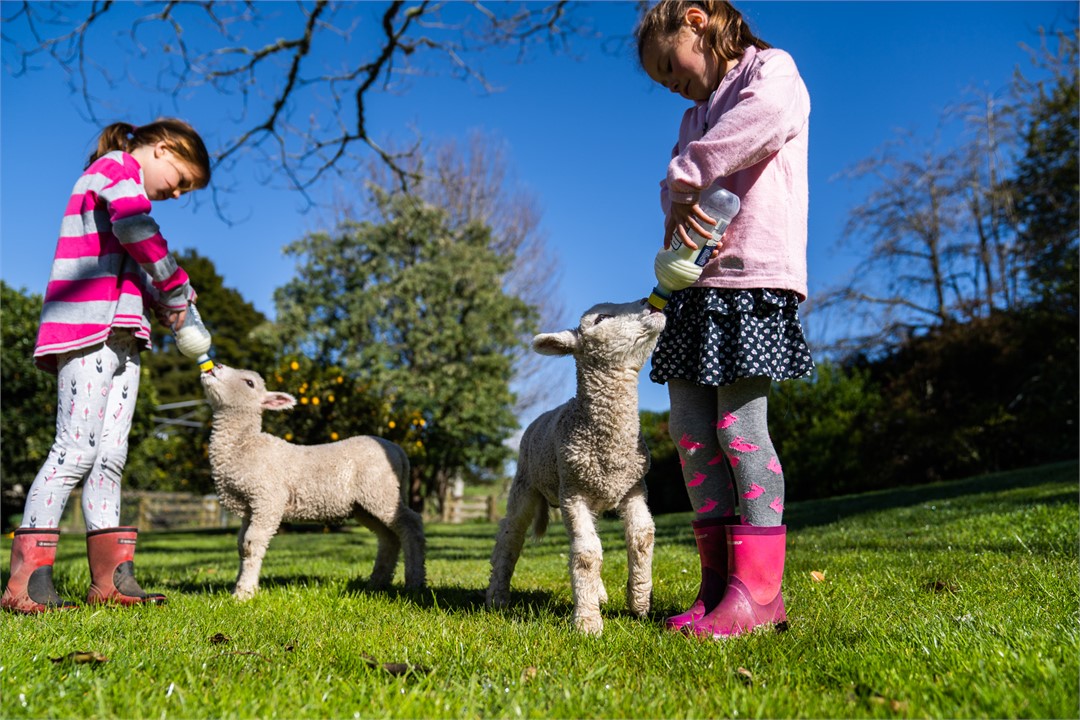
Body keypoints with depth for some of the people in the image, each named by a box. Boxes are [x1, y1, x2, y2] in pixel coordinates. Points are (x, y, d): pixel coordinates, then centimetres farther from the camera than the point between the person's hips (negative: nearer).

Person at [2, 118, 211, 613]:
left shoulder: (122, 183, 30)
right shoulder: (116, 166, 2)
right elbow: (136, 227, -20)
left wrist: (163, 302, 5)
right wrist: (176, 290, -10)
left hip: (119, 335, 9)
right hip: (87, 329, -9)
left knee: (110, 456, 3)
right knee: (76, 450, -13)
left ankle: (111, 581, 3)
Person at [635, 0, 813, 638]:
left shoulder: (771, 67, 6)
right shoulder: (696, 118, 29)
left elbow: (767, 114, -19)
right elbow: (677, 183, 14)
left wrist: (685, 177, -16)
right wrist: (678, 206, -10)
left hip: (753, 276, -8)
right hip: (696, 286, 8)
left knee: (740, 426, -12)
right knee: (691, 432, 1)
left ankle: (759, 588, -4)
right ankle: (720, 581, 7)